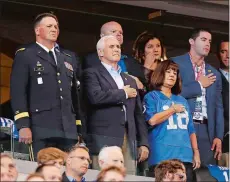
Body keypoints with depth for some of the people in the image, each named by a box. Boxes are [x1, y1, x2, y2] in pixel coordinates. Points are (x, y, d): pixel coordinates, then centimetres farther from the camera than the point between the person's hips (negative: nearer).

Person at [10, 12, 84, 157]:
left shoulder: (68, 58, 24)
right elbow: (18, 91, -4)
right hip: (41, 129, -5)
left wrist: (79, 126, 16)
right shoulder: (25, 55, 5)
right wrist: (23, 125, -15)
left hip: (68, 130, 5)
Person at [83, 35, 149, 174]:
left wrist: (143, 143, 12)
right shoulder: (92, 74, 6)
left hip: (129, 142, 5)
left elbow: (138, 114, 22)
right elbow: (95, 97, -15)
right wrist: (123, 93, -2)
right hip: (104, 140, -5)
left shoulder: (130, 80, 25)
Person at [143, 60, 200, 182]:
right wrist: (174, 109, -3)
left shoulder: (182, 100, 21)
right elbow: (152, 120, -14)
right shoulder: (151, 97, 4)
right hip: (162, 157, -5)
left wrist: (196, 152, 12)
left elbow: (190, 129, 20)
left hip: (185, 156, 5)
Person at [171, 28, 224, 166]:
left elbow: (218, 107, 16)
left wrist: (218, 136, 4)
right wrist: (199, 85, -1)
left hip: (205, 130, 5)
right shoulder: (175, 64, 3)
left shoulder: (214, 74, 19)